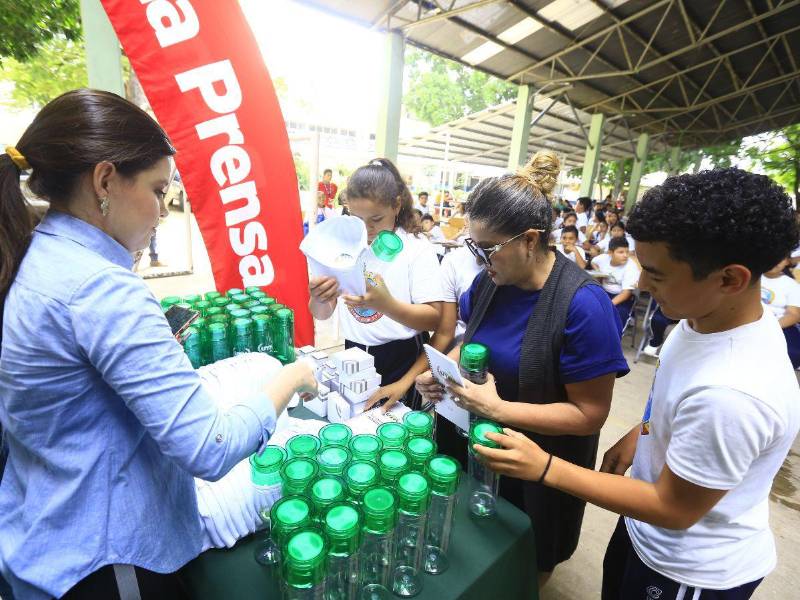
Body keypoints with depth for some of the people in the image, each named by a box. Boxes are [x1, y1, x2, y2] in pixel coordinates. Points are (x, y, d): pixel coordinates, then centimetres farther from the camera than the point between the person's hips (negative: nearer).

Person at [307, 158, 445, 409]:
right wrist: (318, 299, -24)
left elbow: (433, 319, -18)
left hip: (402, 358, -3)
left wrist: (386, 304, -36)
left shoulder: (416, 247, -13)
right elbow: (322, 314, 0)